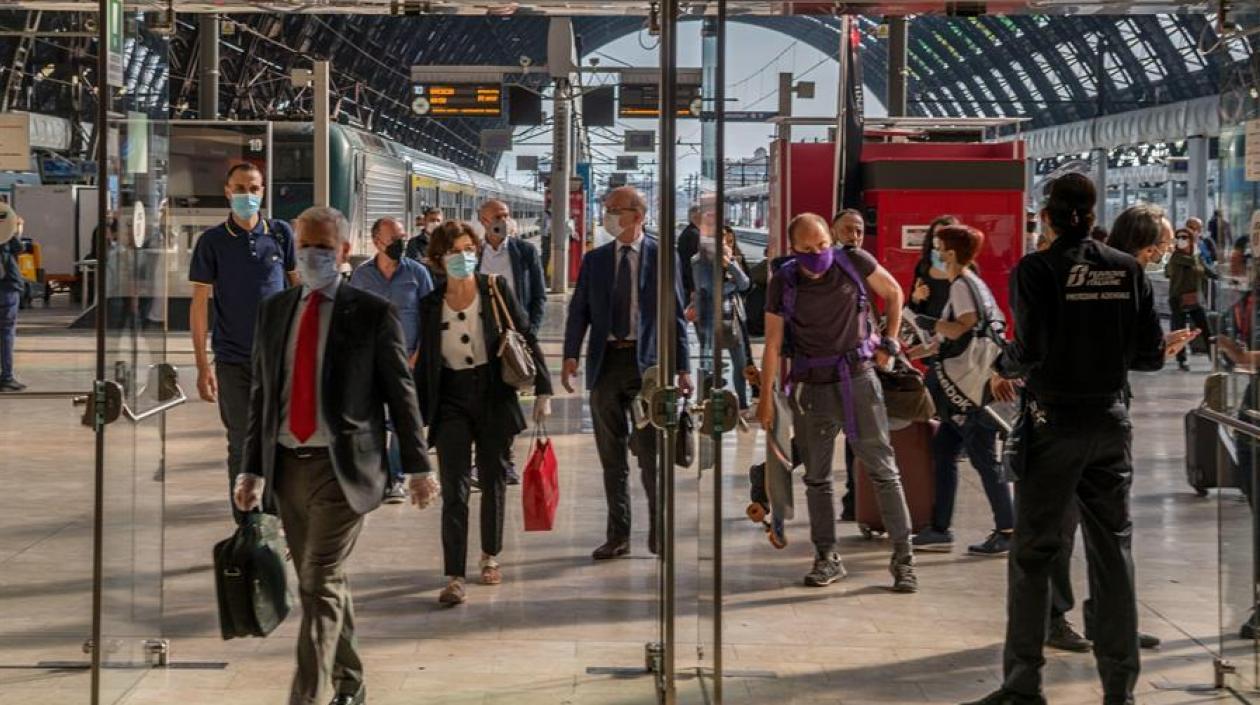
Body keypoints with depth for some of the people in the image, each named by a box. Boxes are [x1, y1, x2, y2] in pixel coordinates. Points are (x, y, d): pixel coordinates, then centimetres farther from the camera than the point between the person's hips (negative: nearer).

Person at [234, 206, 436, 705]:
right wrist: (251, 468, 10)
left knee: (321, 585, -11)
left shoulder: (373, 314, -4)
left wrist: (417, 467, -2)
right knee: (321, 585, 13)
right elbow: (260, 394, 12)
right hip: (288, 465, 5)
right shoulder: (273, 311, 9)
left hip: (342, 467, -5)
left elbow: (401, 394, -1)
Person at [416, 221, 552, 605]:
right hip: (452, 402, 0)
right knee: (454, 490, -8)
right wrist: (416, 414, 7)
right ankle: (454, 577, -10)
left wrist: (542, 389, -4)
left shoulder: (496, 290, 0)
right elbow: (424, 362, 9)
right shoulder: (431, 304, 3)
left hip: (494, 398, 0)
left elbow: (526, 339, 2)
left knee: (494, 480, 12)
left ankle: (490, 557, 31)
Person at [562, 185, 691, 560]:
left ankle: (657, 529, 16)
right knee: (611, 456, 7)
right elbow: (579, 311, 6)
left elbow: (676, 315, 0)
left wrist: (682, 368, -5)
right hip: (606, 361, 3)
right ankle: (618, 535, 15)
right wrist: (571, 356, -9)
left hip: (647, 361, -3)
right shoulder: (594, 260, 9)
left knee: (651, 452, -1)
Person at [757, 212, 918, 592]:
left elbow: (894, 293, 10)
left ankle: (903, 557, 1)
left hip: (857, 379, -2)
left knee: (883, 470, -3)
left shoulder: (853, 262, -7)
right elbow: (772, 343, -1)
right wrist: (766, 397, -3)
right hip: (812, 387, 2)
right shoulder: (783, 283, -4)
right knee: (817, 477, 8)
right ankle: (827, 558, 19)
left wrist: (889, 343, 5)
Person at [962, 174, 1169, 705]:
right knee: (1113, 550, 10)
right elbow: (1151, 354, 2)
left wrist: (1005, 364, 3)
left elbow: (1030, 352, -18)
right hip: (1111, 422, 4)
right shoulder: (1127, 269, 2)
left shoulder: (1036, 270, -10)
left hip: (1055, 422, -4)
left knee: (1033, 552, 4)